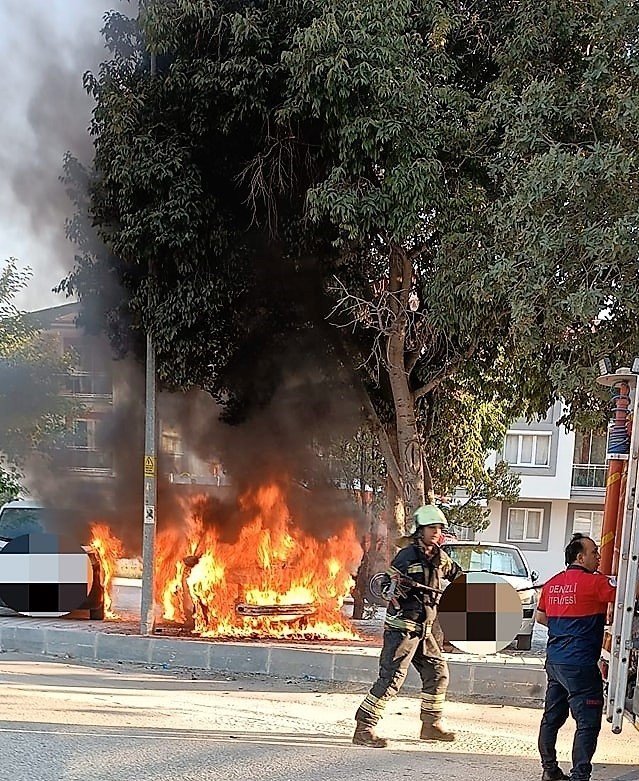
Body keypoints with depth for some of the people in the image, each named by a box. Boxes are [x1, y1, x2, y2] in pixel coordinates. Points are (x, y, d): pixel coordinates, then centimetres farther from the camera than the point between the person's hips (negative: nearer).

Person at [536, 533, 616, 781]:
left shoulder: (552, 583, 10)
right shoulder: (594, 582, -13)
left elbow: (540, 616, 20)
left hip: (554, 662, 8)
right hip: (580, 665, -8)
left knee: (552, 717, 16)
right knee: (587, 723, -3)